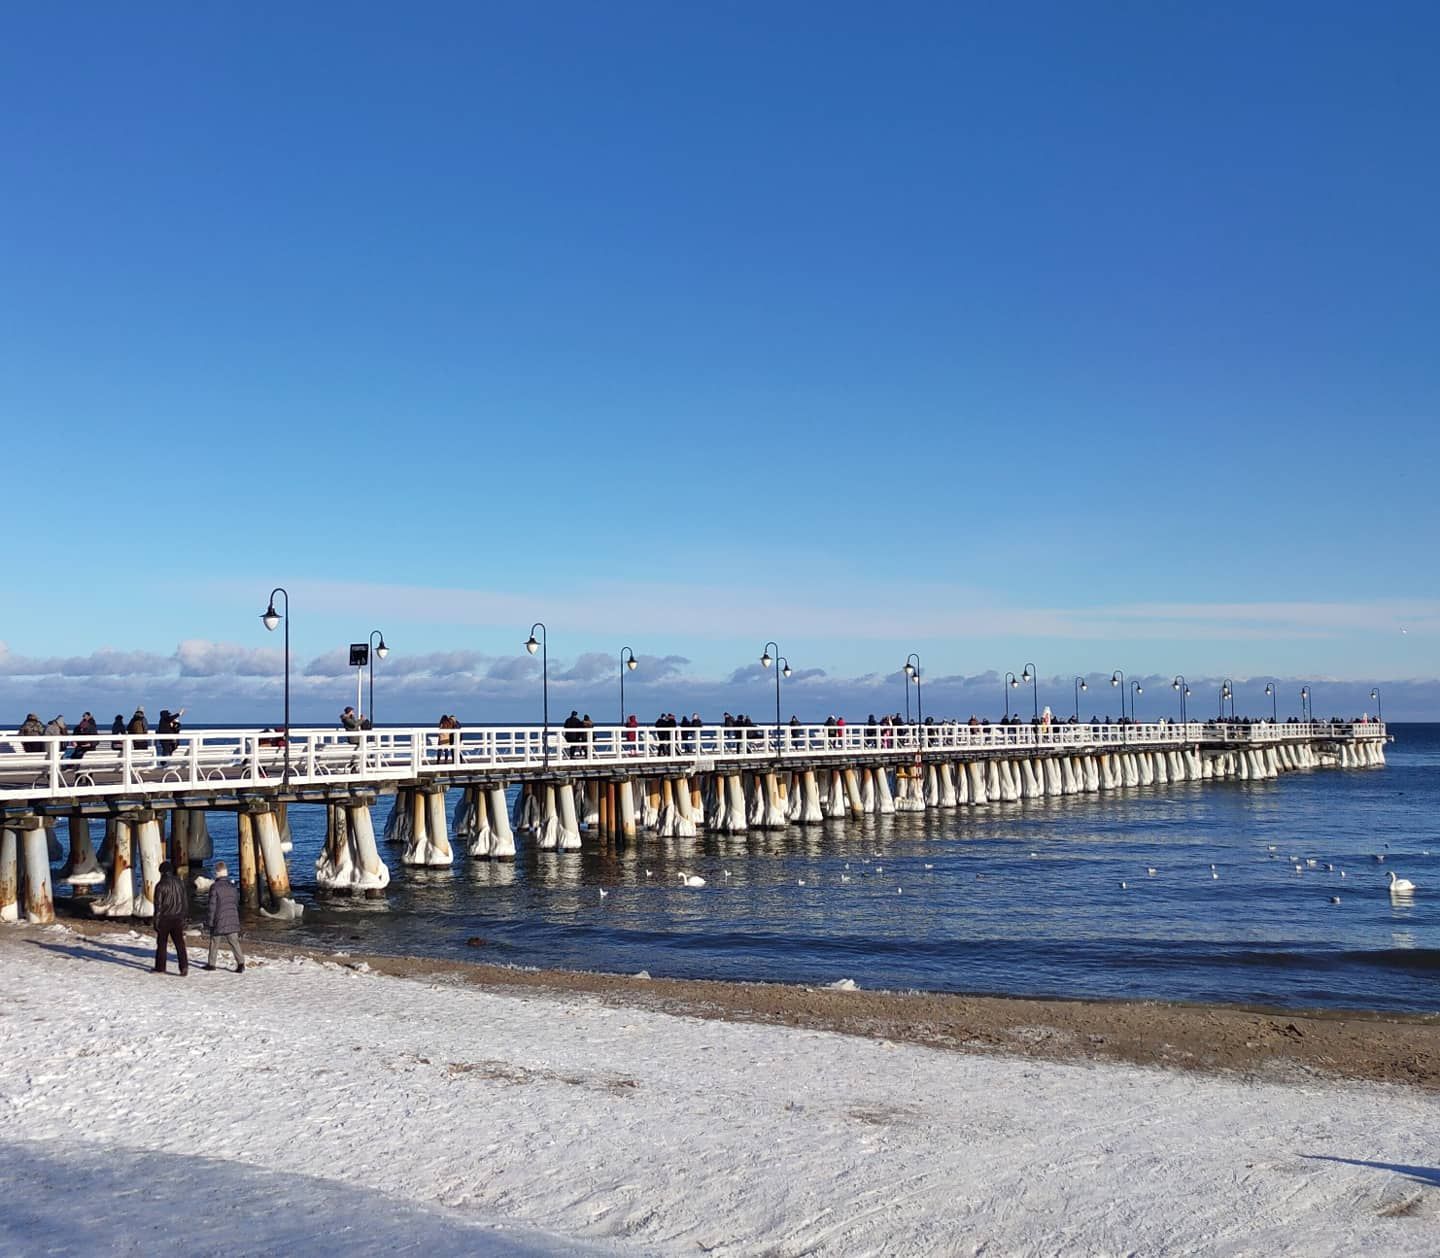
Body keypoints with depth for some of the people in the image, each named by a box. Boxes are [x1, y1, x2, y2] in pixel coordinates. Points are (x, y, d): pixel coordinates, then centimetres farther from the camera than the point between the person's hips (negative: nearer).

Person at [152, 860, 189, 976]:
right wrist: (183, 914, 19)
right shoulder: (179, 883, 7)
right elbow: (186, 900, 12)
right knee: (179, 943, 2)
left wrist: (156, 920, -4)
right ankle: (184, 966, -11)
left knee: (161, 944, 9)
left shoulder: (161, 885, -9)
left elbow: (158, 904, -9)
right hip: (178, 918, 4)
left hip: (164, 918, -4)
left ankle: (160, 968, 15)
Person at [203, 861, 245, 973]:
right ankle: (240, 963, -11)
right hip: (232, 921, 4)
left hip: (218, 921, -4)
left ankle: (211, 964, 22)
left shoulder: (215, 887, -12)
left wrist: (209, 922, -4)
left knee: (214, 943, 13)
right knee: (234, 943, 2)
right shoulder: (232, 887, 6)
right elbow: (237, 904, 14)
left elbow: (211, 906, -12)